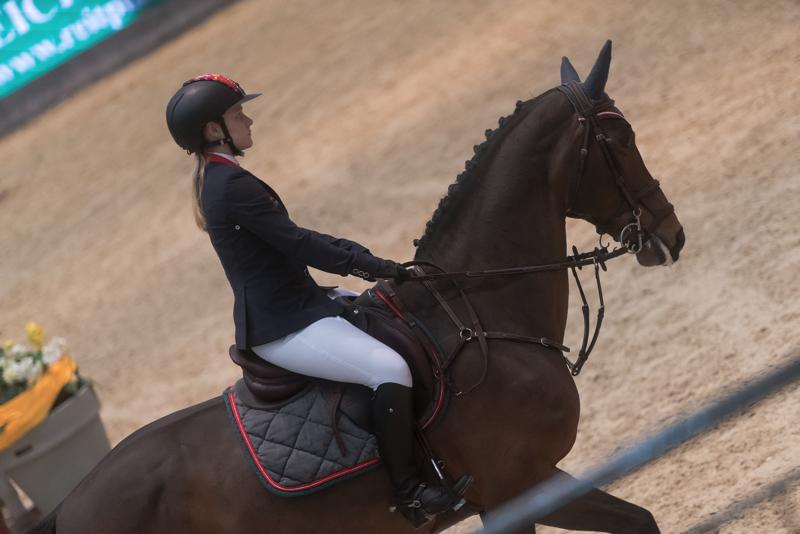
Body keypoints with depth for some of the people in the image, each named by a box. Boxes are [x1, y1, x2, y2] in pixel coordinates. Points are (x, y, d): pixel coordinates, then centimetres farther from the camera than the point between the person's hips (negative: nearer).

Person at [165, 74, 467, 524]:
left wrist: (362, 257, 8)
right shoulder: (234, 185, -19)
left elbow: (291, 238, 17)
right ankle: (408, 488, -18)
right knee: (390, 368, -25)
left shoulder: (217, 180, 14)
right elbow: (298, 244, -21)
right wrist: (374, 266, -14)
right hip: (284, 329, -12)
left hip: (279, 310, 12)